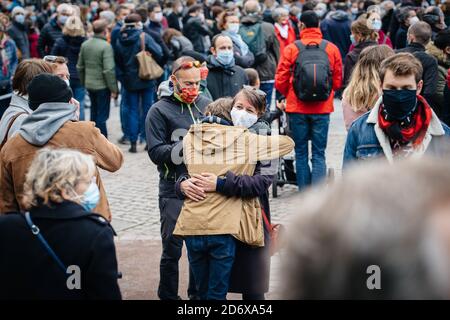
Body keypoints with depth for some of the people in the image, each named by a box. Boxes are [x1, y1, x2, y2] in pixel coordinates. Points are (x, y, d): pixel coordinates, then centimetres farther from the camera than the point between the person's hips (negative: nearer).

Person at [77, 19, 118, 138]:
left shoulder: (85, 45, 4)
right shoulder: (106, 46, -18)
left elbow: (80, 66, 12)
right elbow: (109, 70, -21)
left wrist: (83, 82, 22)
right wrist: (113, 88, -14)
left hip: (89, 84, 7)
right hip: (102, 86, -7)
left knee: (94, 113, 19)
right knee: (102, 115, 0)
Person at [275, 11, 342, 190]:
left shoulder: (291, 49, -5)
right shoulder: (331, 48, -1)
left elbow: (280, 82, -2)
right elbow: (338, 80, 6)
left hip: (297, 108, 0)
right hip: (322, 108, 1)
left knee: (301, 153, 11)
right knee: (319, 154, 5)